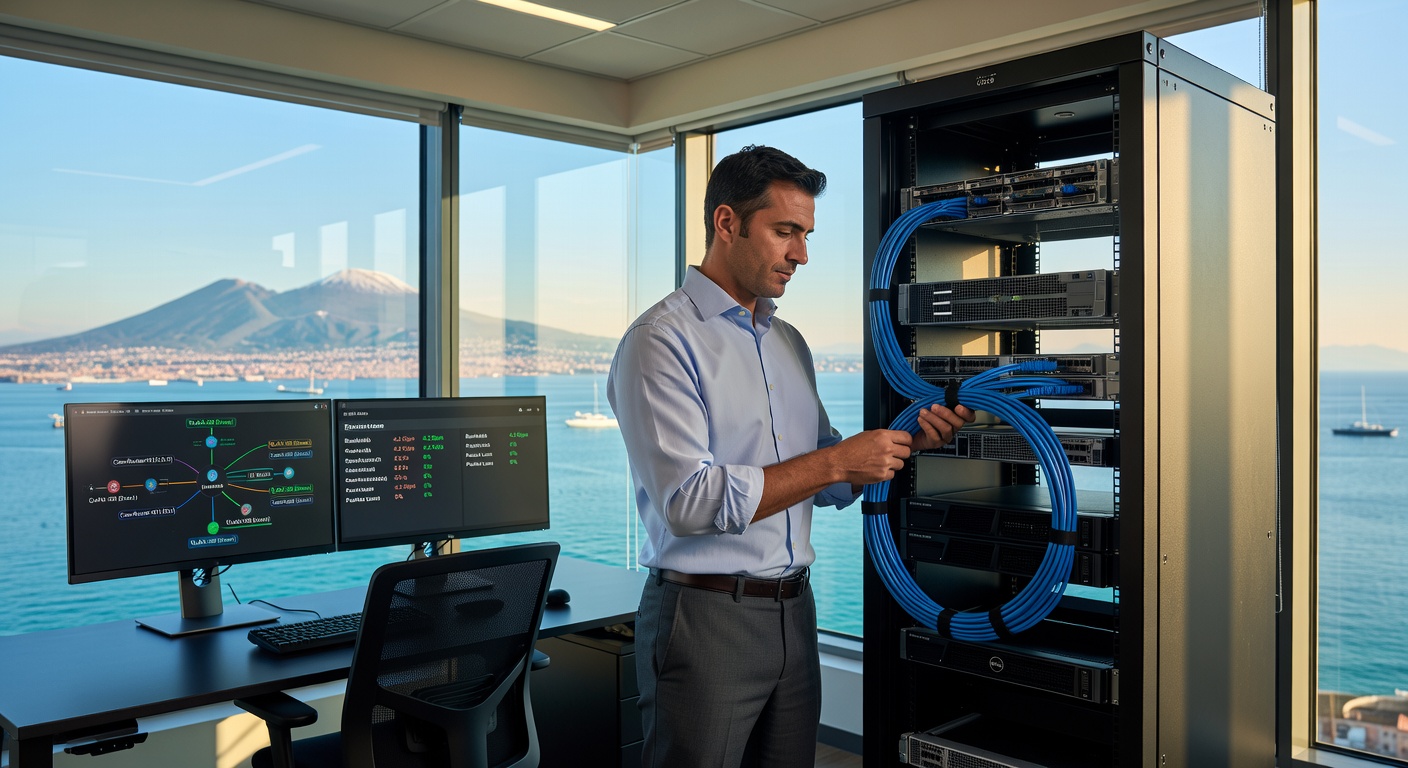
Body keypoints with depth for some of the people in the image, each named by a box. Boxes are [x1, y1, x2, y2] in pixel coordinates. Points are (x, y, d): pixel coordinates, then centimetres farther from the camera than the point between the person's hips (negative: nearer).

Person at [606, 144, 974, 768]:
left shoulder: (789, 343, 14)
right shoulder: (663, 341, -12)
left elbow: (829, 486, 17)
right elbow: (690, 500, -22)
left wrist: (906, 442, 0)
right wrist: (836, 462, -18)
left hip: (793, 613, 7)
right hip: (705, 617, -7)